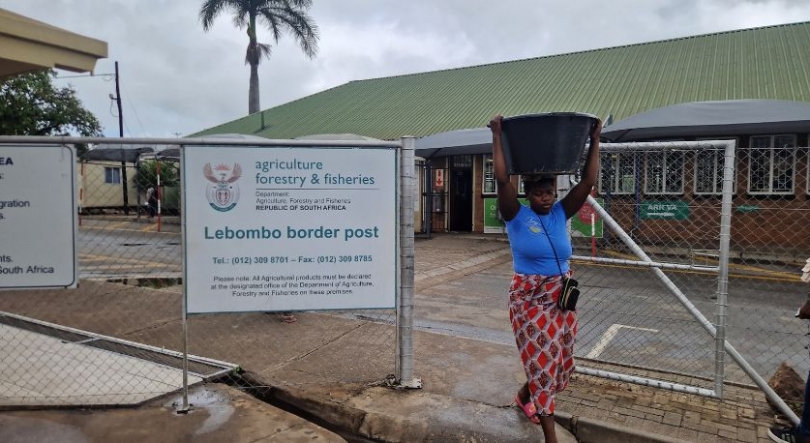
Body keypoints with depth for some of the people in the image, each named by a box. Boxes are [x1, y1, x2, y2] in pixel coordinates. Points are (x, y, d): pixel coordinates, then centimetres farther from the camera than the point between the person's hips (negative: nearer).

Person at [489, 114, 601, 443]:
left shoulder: (561, 214, 3)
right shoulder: (516, 216, -9)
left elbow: (588, 182, -3)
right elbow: (502, 180, -21)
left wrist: (594, 141, -4)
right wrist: (497, 138, -19)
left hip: (561, 296, 5)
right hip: (528, 298, -5)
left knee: (559, 360, 15)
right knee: (542, 361, -1)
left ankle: (525, 396, 43)